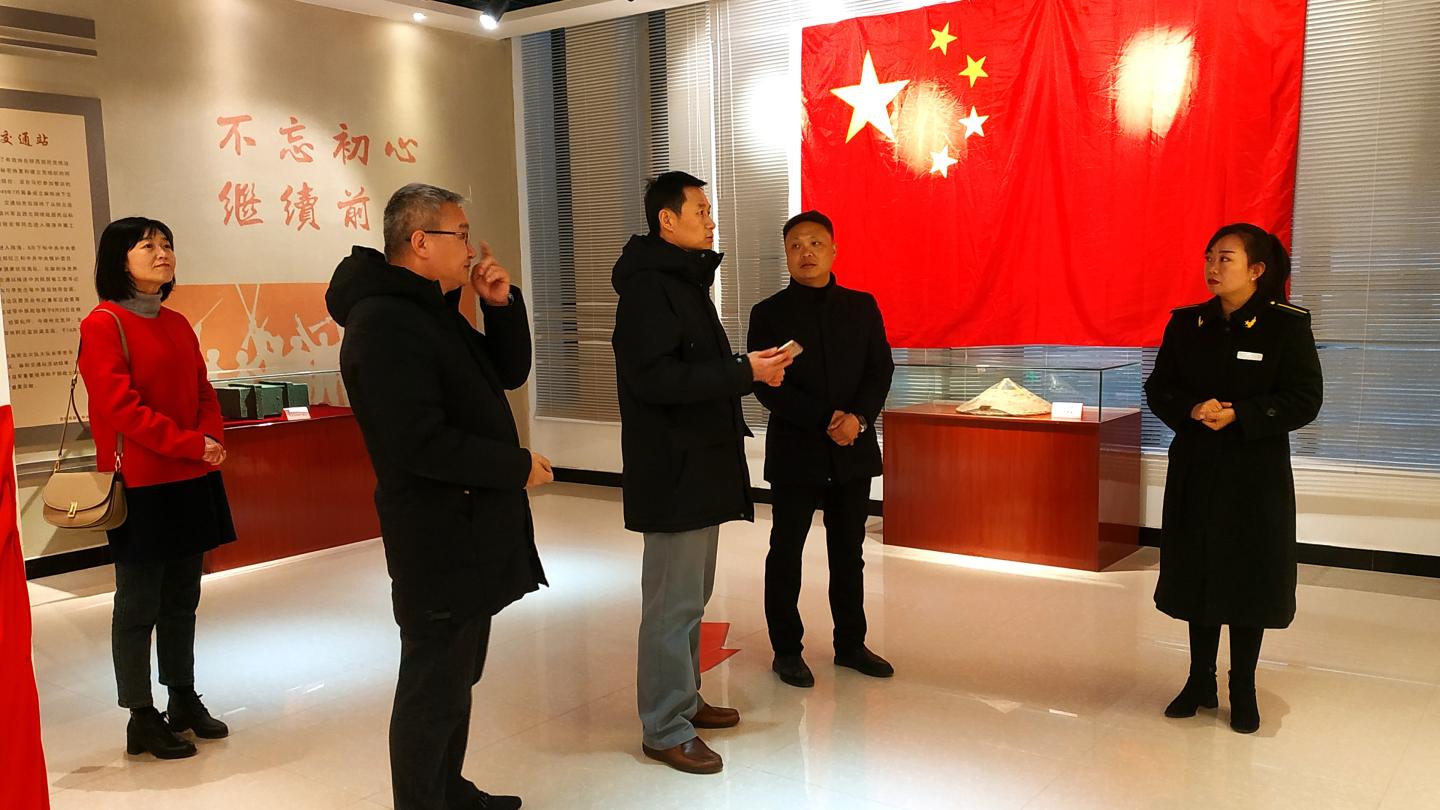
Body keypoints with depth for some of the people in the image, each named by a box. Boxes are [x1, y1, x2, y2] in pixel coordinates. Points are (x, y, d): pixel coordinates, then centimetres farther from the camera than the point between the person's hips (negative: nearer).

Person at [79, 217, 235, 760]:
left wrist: (214, 439, -6)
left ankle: (184, 701, 26)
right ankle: (141, 719, 12)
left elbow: (203, 393, 13)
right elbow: (118, 404, -17)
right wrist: (189, 444, -19)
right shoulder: (103, 324, -9)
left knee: (181, 598, 15)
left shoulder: (178, 324, 13)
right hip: (142, 485, -7)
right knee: (138, 603, 2)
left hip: (192, 481, 7)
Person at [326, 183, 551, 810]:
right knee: (434, 688, 1)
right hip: (440, 539, -11)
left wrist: (502, 304, 0)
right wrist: (518, 467, -18)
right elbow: (421, 442, -27)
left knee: (457, 675, 21)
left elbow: (508, 373, 16)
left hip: (470, 530, 11)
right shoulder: (384, 322, -20)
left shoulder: (434, 309, 12)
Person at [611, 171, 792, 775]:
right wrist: (744, 373, -22)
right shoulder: (648, 287, -15)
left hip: (700, 464, 11)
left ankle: (683, 700, 32)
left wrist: (749, 367, 7)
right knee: (673, 602, -3)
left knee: (691, 594, 19)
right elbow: (654, 378, -25)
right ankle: (665, 730, 8)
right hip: (675, 469, -11)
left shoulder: (684, 281, 18)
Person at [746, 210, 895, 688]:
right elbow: (766, 385, -9)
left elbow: (881, 370, 3)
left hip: (854, 451, 3)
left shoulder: (861, 307, 7)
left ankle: (850, 644, 25)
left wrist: (858, 417, -15)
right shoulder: (769, 314, -2)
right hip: (794, 452, -2)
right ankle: (786, 650, 17)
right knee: (786, 553, 6)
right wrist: (824, 421, -17)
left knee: (848, 553, 12)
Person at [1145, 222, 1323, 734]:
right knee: (1197, 575, 9)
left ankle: (1243, 691, 21)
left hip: (1257, 475, -3)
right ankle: (1201, 681, 25)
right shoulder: (1186, 324, 3)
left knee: (1249, 578, 6)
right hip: (1194, 472, 3)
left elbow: (1304, 401, -9)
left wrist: (1237, 415, -22)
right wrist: (1193, 410, -17)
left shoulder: (1288, 325, -7)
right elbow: (1158, 389, 4)